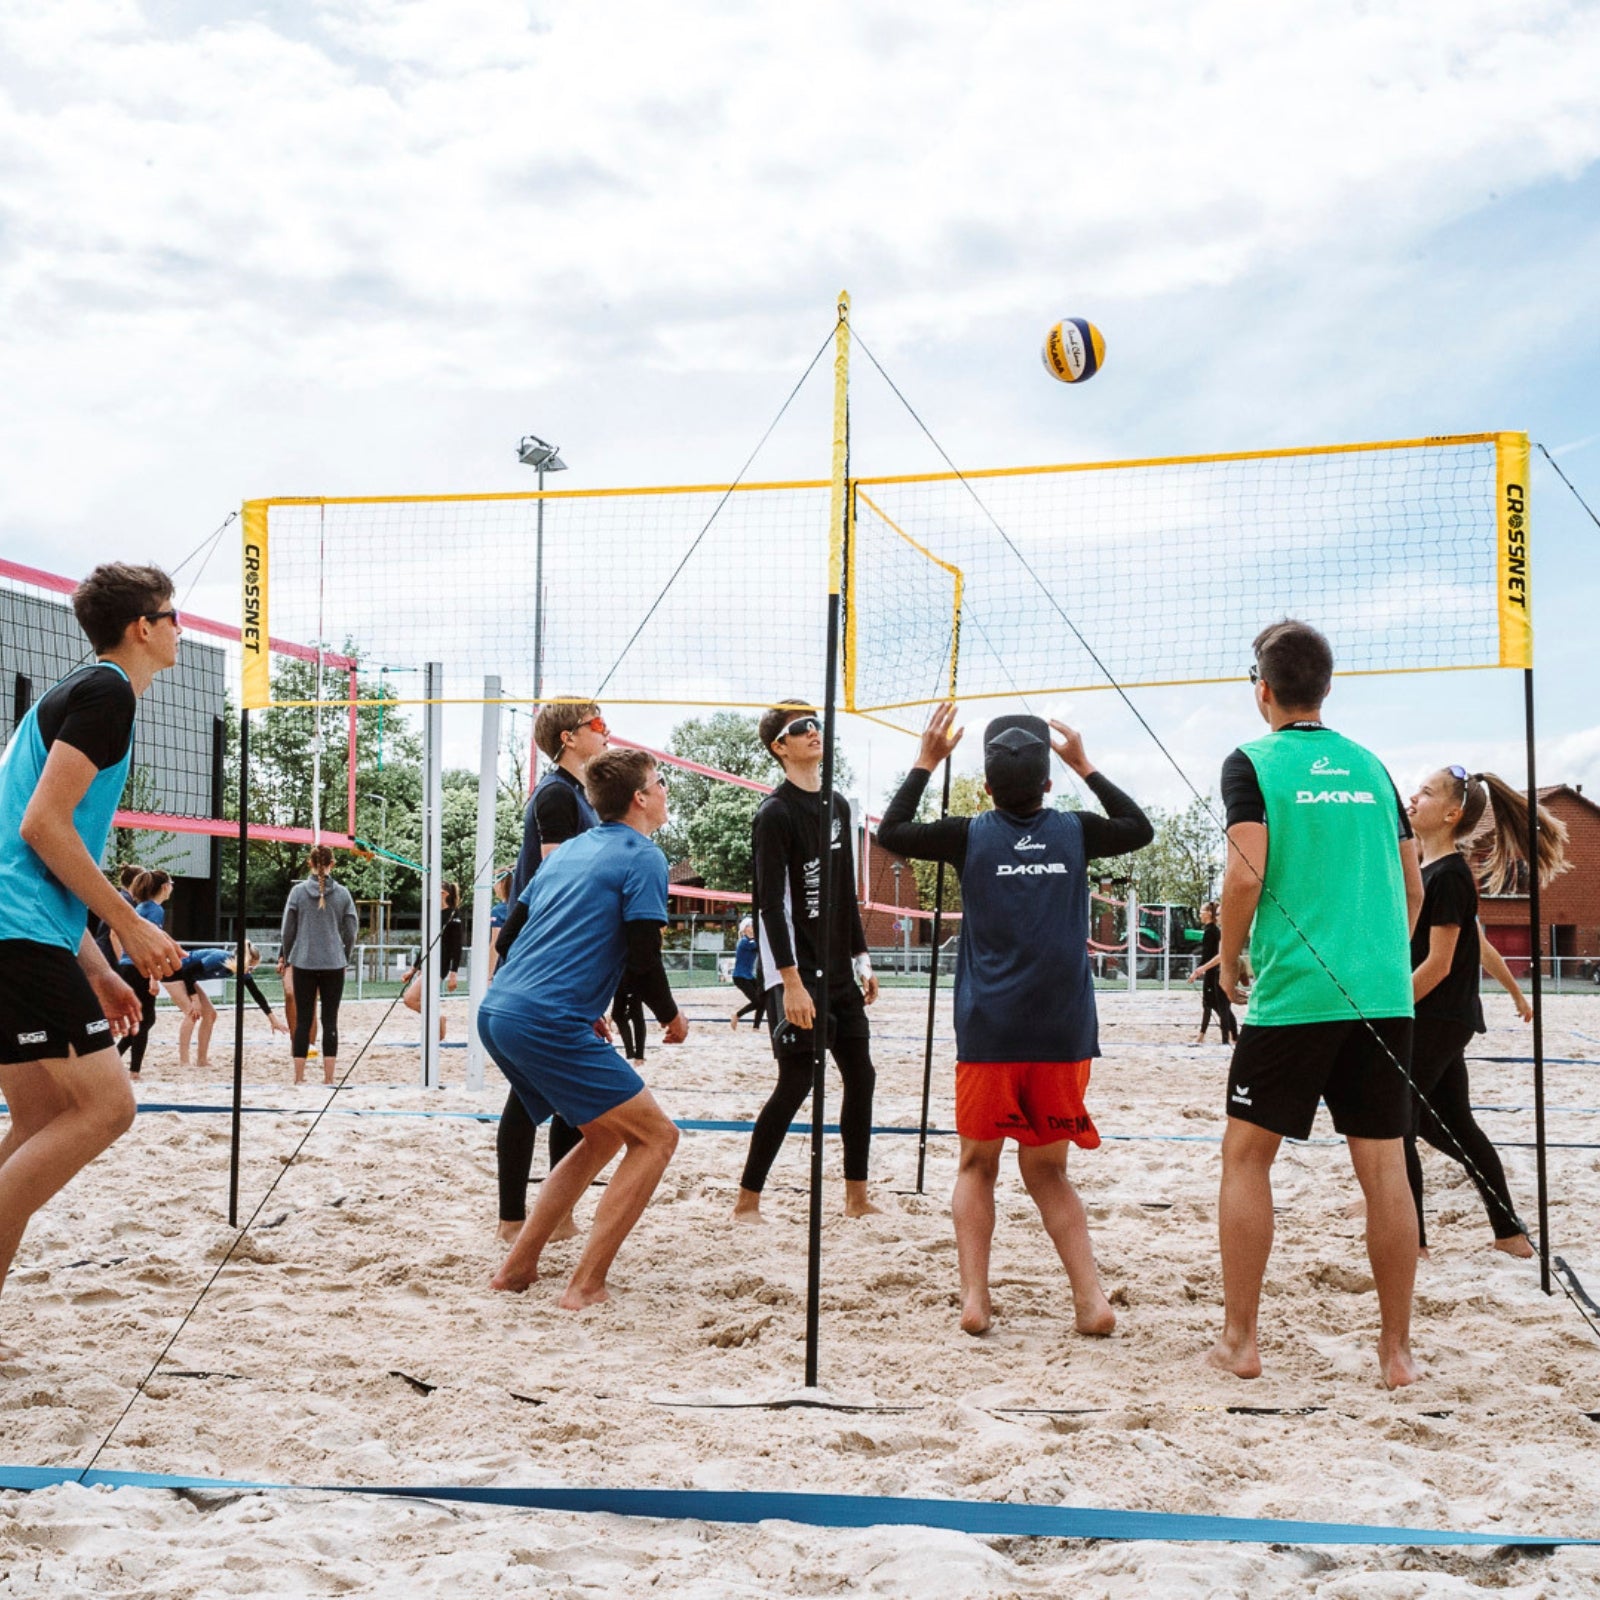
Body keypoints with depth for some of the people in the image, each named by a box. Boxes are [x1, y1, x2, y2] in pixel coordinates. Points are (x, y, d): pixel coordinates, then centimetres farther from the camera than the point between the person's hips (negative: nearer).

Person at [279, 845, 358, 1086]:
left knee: (303, 1020, 5)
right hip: (334, 964, 0)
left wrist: (289, 957, 16)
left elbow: (287, 931, 1)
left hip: (303, 964, 0)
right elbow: (351, 931, 3)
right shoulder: (343, 893, -2)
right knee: (330, 1020, 4)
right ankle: (329, 1076, 4)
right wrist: (345, 958, 17)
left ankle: (299, 1076, 6)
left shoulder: (298, 891, -4)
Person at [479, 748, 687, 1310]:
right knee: (655, 1137, 0)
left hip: (496, 1012, 9)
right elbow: (643, 959, -11)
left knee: (605, 1135, 22)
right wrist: (671, 1017, 8)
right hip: (547, 1024, -9)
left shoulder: (570, 848, 21)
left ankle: (517, 1268, 18)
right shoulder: (642, 857, -3)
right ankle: (586, 1287, -6)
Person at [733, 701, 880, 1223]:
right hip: (796, 973, -8)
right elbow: (771, 903, -17)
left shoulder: (836, 806, 13)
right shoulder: (775, 813, -12)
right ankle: (747, 1201, 3)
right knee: (797, 1083, -8)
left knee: (861, 1076, 8)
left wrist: (862, 959, 17)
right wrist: (791, 982, -22)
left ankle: (857, 1197, 17)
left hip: (839, 971, 8)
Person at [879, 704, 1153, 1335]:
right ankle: (1091, 1296, -1)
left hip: (988, 1034, -1)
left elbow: (890, 832, 10)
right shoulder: (1074, 831, 4)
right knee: (1046, 1170, 13)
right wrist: (1085, 766, 27)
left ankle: (974, 1296, 1)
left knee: (978, 1165, 13)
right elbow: (1140, 828, 24)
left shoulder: (971, 835, -2)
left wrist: (926, 762, 14)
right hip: (1062, 1035, 2)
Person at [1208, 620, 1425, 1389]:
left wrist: (1229, 961, 2)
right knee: (1384, 1166, 6)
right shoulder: (1370, 766, 13)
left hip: (1293, 995, -4)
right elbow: (1413, 888, 15)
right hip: (1384, 995, 4)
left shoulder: (1253, 762, -2)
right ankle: (1397, 1350, 11)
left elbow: (1247, 873, -13)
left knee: (1246, 1156, 8)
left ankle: (1239, 1340, 10)